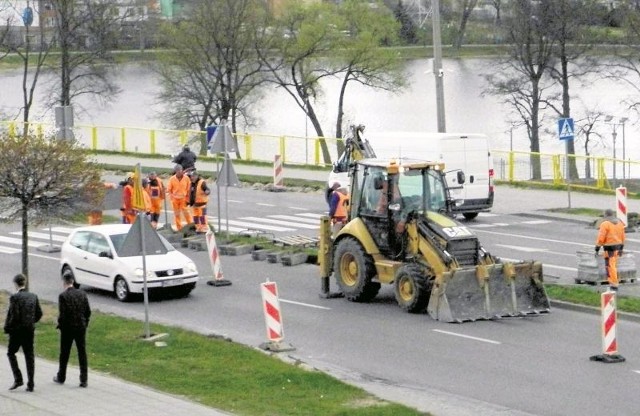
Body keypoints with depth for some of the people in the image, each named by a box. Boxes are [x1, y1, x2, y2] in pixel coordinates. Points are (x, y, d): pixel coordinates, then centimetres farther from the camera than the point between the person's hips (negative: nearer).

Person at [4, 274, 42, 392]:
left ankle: (18, 379, 1)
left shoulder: (15, 297, -15)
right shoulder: (33, 296, 3)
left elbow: (14, 315, -20)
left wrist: (7, 328, -7)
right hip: (30, 330, 5)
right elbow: (39, 314, 6)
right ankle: (30, 384, 7)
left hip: (17, 330, -5)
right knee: (29, 356, 9)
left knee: (11, 353, 13)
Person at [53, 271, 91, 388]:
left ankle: (61, 377, 24)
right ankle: (83, 380, 2)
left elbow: (62, 314, -16)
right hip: (81, 328, 3)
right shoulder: (82, 294, 1)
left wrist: (60, 325, 0)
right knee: (82, 353, 5)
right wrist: (85, 324, 13)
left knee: (64, 354, 12)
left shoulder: (63, 296, -13)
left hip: (67, 328, -3)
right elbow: (88, 311, 2)